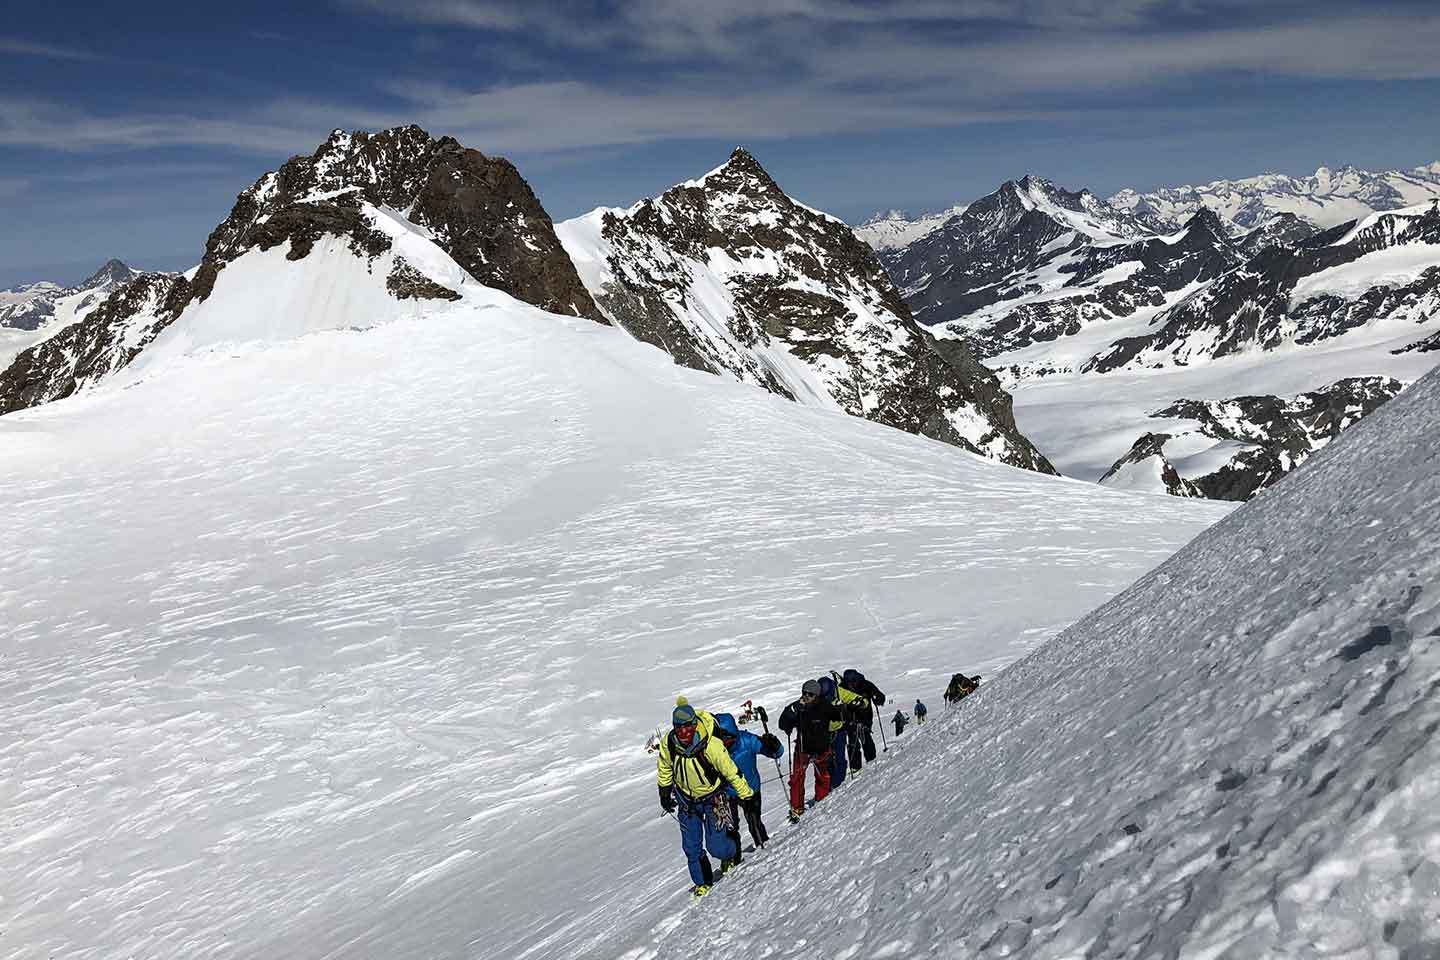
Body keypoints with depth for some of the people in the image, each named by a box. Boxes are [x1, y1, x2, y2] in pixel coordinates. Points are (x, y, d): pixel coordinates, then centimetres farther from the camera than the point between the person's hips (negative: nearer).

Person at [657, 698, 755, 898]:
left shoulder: (711, 745, -32)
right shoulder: (668, 743, -20)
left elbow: (731, 772, -19)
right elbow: (664, 768, 3)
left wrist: (747, 796, -9)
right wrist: (664, 792, 12)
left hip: (712, 797, -3)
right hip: (686, 800, 3)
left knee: (716, 846, -4)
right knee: (691, 848, 7)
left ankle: (732, 854, 32)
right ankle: (702, 882, 31)